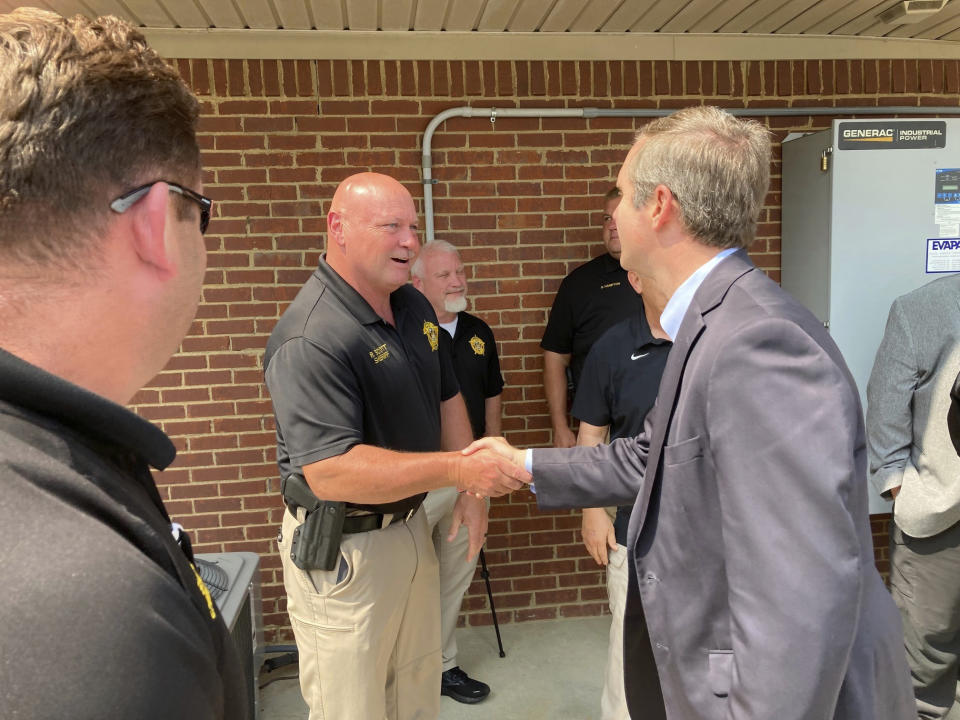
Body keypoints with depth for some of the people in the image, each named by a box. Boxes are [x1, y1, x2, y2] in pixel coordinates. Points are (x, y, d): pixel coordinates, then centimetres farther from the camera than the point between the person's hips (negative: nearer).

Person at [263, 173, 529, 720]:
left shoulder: (415, 307, 3)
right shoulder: (310, 339, -25)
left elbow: (447, 398, 13)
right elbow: (330, 472, -32)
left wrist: (473, 489, 5)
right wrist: (457, 469, -34)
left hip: (411, 526, 8)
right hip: (342, 550, -8)